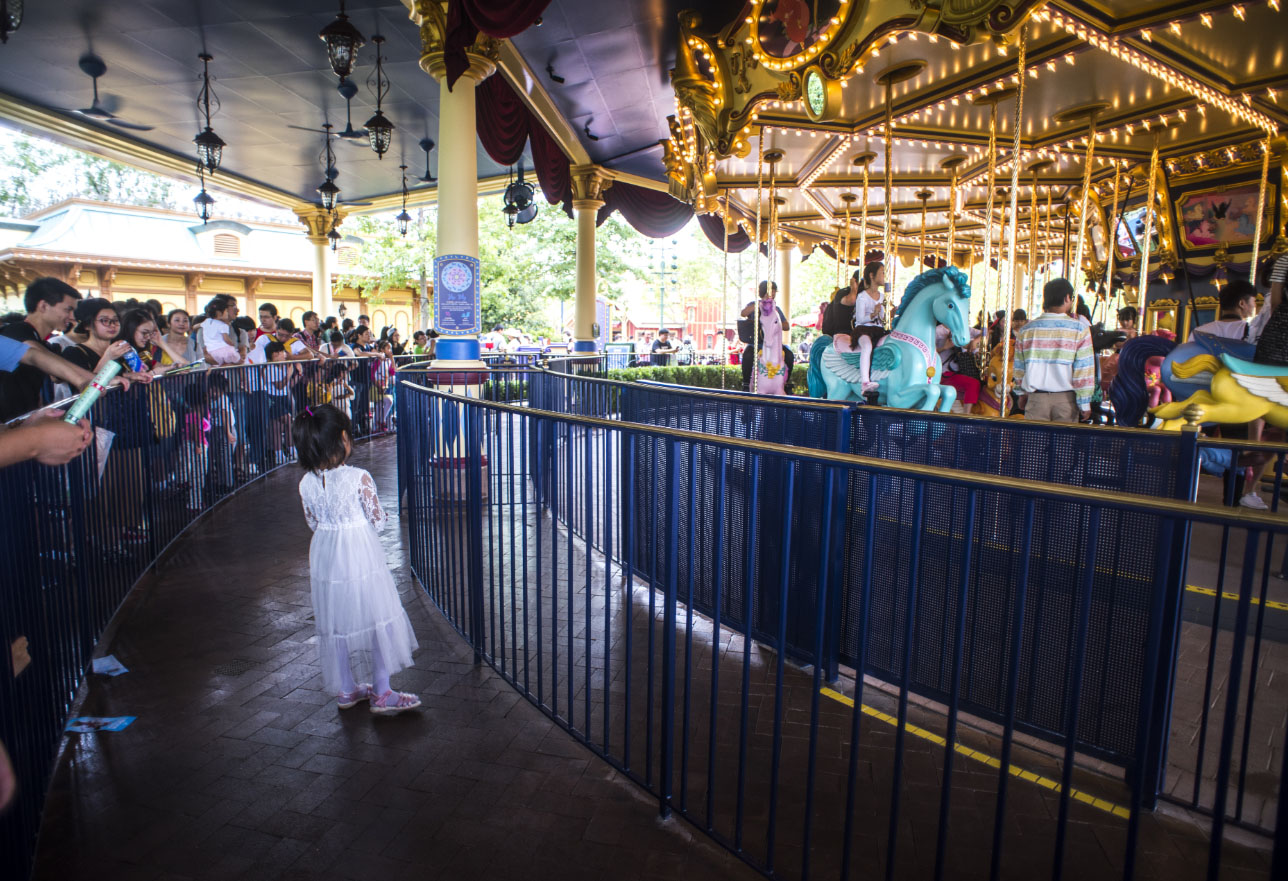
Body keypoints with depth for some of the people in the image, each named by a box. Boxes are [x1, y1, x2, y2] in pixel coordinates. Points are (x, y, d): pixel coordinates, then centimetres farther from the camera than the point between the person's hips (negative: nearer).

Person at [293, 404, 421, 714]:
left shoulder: (306, 483, -5)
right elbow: (377, 519, -11)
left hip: (326, 557, 5)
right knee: (378, 620, 8)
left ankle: (346, 689, 31)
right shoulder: (359, 478, -19)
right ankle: (381, 693, 15)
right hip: (361, 555, -5)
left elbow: (313, 522, 6)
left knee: (337, 623, 17)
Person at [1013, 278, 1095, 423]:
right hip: (1066, 399, -2)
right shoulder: (1080, 329, -6)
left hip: (1036, 398, 2)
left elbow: (1019, 367, 8)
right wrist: (1085, 403, -3)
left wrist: (1022, 392, 20)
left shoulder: (1026, 329, 2)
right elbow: (1084, 369, -8)